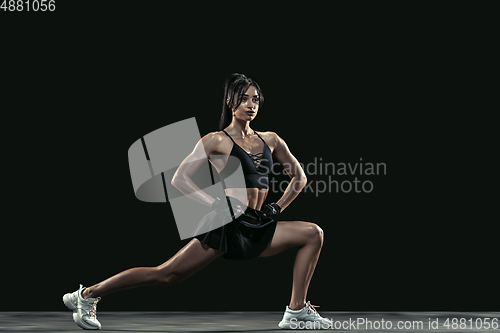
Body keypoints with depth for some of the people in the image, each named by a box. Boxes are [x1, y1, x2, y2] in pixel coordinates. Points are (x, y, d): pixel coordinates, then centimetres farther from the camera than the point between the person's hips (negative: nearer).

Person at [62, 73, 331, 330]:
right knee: (166, 275, -10)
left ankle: (297, 310, -3)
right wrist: (216, 205, -15)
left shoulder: (270, 140, 12)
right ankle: (88, 295, -1)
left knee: (312, 234, -3)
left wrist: (277, 207, 11)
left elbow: (299, 177, 24)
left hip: (258, 229, 6)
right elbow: (180, 179, -7)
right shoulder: (217, 140, -3)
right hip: (228, 225, -6)